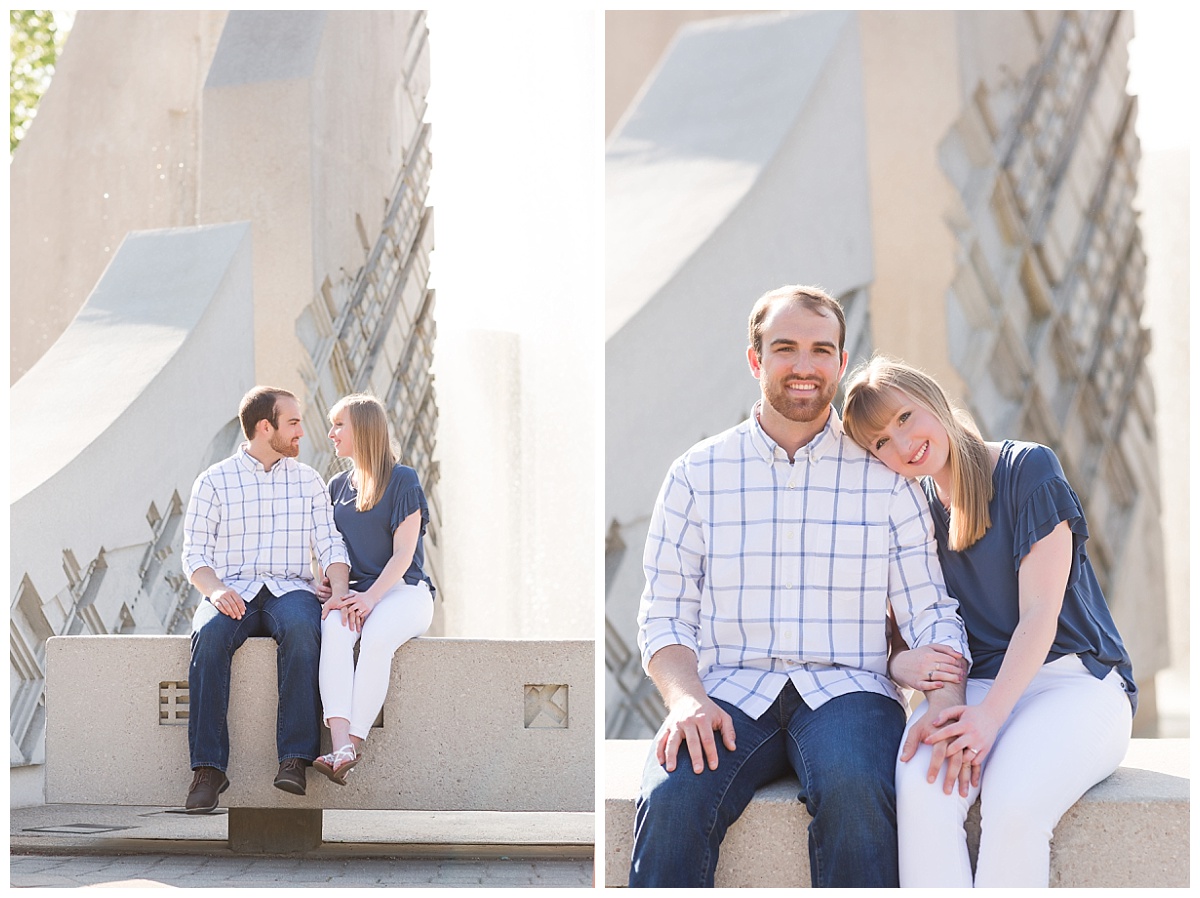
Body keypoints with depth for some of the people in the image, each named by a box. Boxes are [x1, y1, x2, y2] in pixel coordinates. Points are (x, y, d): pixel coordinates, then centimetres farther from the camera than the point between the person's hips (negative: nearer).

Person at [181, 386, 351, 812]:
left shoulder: (307, 480, 16)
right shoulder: (215, 481, 9)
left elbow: (331, 545, 8)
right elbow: (195, 553, 4)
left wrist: (341, 593, -12)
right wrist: (215, 590, -17)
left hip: (291, 589, 1)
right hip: (233, 592, -1)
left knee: (302, 629, -36)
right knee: (209, 635, -35)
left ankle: (294, 759, -37)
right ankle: (208, 768, -33)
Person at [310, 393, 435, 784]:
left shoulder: (402, 480, 1)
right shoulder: (337, 486, 19)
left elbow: (403, 554, -7)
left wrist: (371, 597, -21)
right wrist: (331, 587, -4)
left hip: (402, 589, -3)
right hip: (353, 591, 3)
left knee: (377, 637, -37)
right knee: (334, 630, -32)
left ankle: (352, 747, -42)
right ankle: (340, 745, -48)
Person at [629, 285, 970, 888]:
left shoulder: (884, 475, 10)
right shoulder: (697, 474, 11)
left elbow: (929, 612, 7)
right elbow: (664, 614, 9)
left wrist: (948, 702, -14)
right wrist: (686, 698, -12)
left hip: (846, 688, 0)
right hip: (730, 689, 0)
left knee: (854, 790, -35)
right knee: (671, 799, -31)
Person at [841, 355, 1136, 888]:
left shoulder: (1027, 469, -2)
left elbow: (1040, 613, -10)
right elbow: (897, 650, 6)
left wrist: (989, 715, -24)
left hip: (1074, 680, -3)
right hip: (975, 690, 3)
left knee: (1013, 803, -35)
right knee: (921, 787, -32)